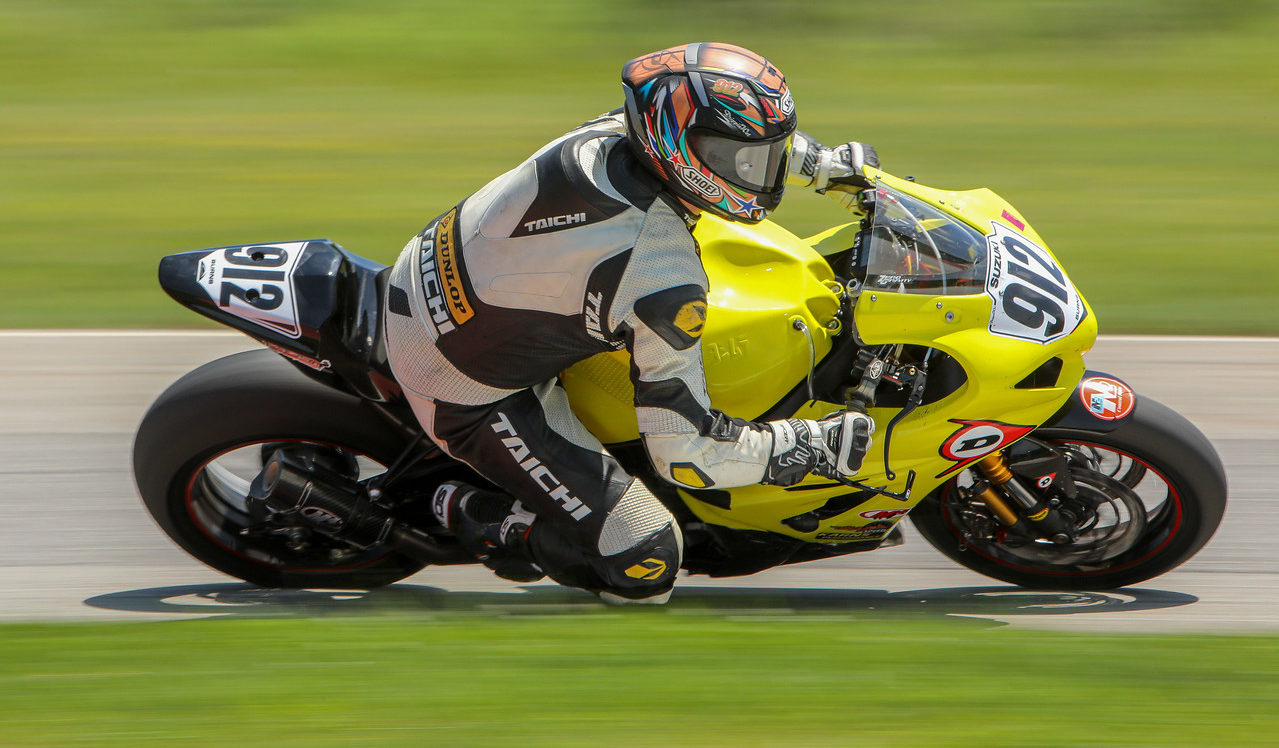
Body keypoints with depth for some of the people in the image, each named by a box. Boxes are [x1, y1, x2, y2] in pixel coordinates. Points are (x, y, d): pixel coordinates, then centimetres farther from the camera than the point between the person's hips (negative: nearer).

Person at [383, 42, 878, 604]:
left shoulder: (608, 135, -13)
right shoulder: (663, 283, -32)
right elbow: (685, 451, -25)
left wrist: (824, 163, 15)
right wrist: (822, 444, -17)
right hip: (471, 397, -8)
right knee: (645, 564, -8)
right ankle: (467, 515, 6)